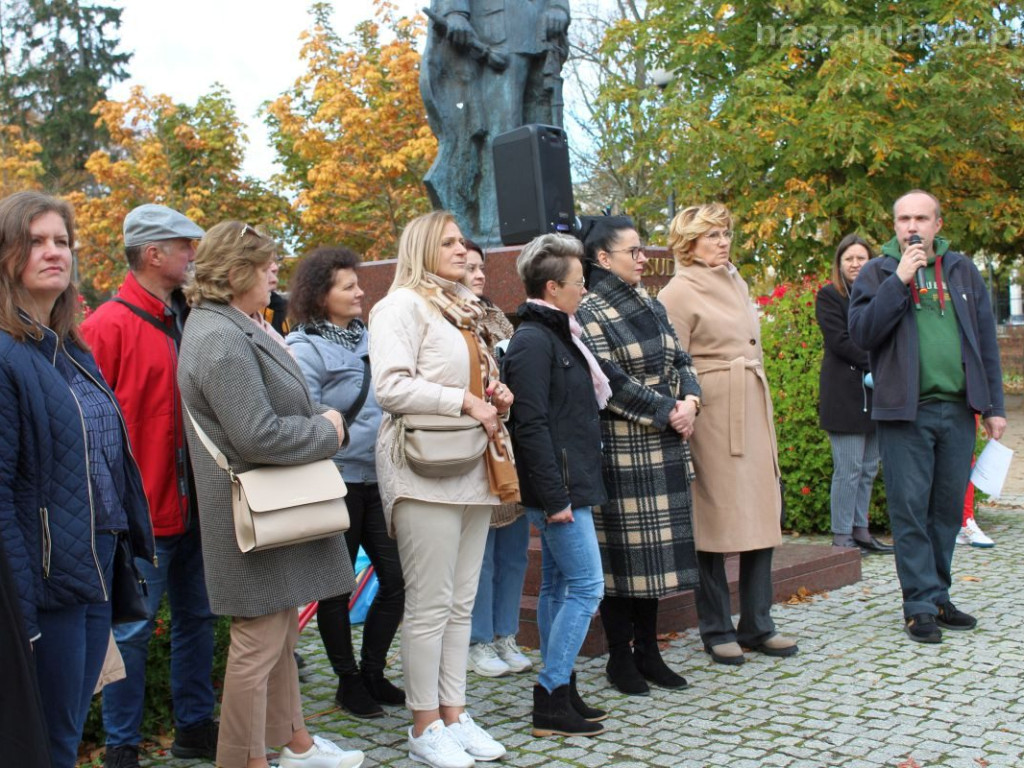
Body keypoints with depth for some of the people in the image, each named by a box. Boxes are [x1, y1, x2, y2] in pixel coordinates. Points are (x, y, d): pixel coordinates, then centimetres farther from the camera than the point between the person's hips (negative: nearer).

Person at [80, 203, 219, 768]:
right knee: (133, 631, 3)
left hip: (191, 504, 8)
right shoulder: (110, 325, -12)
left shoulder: (185, 322, 10)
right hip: (142, 510, -7)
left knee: (196, 617, 16)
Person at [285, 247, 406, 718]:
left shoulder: (366, 337, 12)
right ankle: (348, 680, 22)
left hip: (378, 479, 7)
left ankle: (373, 671, 24)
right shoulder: (305, 348, -11)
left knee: (395, 577, 7)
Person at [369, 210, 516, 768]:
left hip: (474, 469, 8)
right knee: (430, 604, -2)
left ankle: (454, 714, 21)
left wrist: (496, 396, 8)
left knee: (462, 602, 12)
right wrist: (466, 401, -17)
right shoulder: (403, 304, -8)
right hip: (426, 471, -8)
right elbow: (391, 386, -19)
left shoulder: (462, 308, 20)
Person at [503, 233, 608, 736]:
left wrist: (565, 491, 18)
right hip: (558, 486, -10)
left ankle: (558, 693, 21)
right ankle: (551, 698, 0)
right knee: (587, 586, -7)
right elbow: (531, 425, -20)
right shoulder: (533, 341, -15)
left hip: (569, 485, 10)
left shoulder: (557, 335, 16)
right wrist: (554, 497, -22)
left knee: (557, 586, 13)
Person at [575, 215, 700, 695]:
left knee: (654, 549, 10)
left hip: (663, 447, 7)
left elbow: (679, 359, 13)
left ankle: (648, 652, 20)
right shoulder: (590, 313, -9)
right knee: (622, 551, -1)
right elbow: (610, 383, -16)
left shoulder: (649, 305, 14)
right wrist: (667, 412, -14)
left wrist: (690, 400, -6)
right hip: (621, 448, -7)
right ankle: (620, 659, 10)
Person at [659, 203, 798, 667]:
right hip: (713, 415, -8)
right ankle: (717, 630, 11)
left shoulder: (736, 284, 17)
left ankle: (757, 625, 18)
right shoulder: (678, 293, -6)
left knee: (762, 518, 8)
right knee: (714, 523, -1)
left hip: (754, 410, 8)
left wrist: (762, 411, 20)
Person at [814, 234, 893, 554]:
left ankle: (860, 529, 16)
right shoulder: (828, 296, -1)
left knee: (868, 468, 8)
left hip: (874, 392, 6)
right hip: (844, 393, -6)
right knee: (849, 468, -7)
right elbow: (840, 340, -11)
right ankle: (841, 534, -1)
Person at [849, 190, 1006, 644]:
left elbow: (985, 341, 13)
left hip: (957, 409, 3)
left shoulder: (962, 270, 12)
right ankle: (921, 605, 4)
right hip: (905, 412, -3)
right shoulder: (877, 273, 3)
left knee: (948, 509, 9)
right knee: (911, 510, -3)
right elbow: (861, 333, -11)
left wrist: (993, 405, 9)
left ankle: (938, 596, 20)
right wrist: (899, 280, -15)